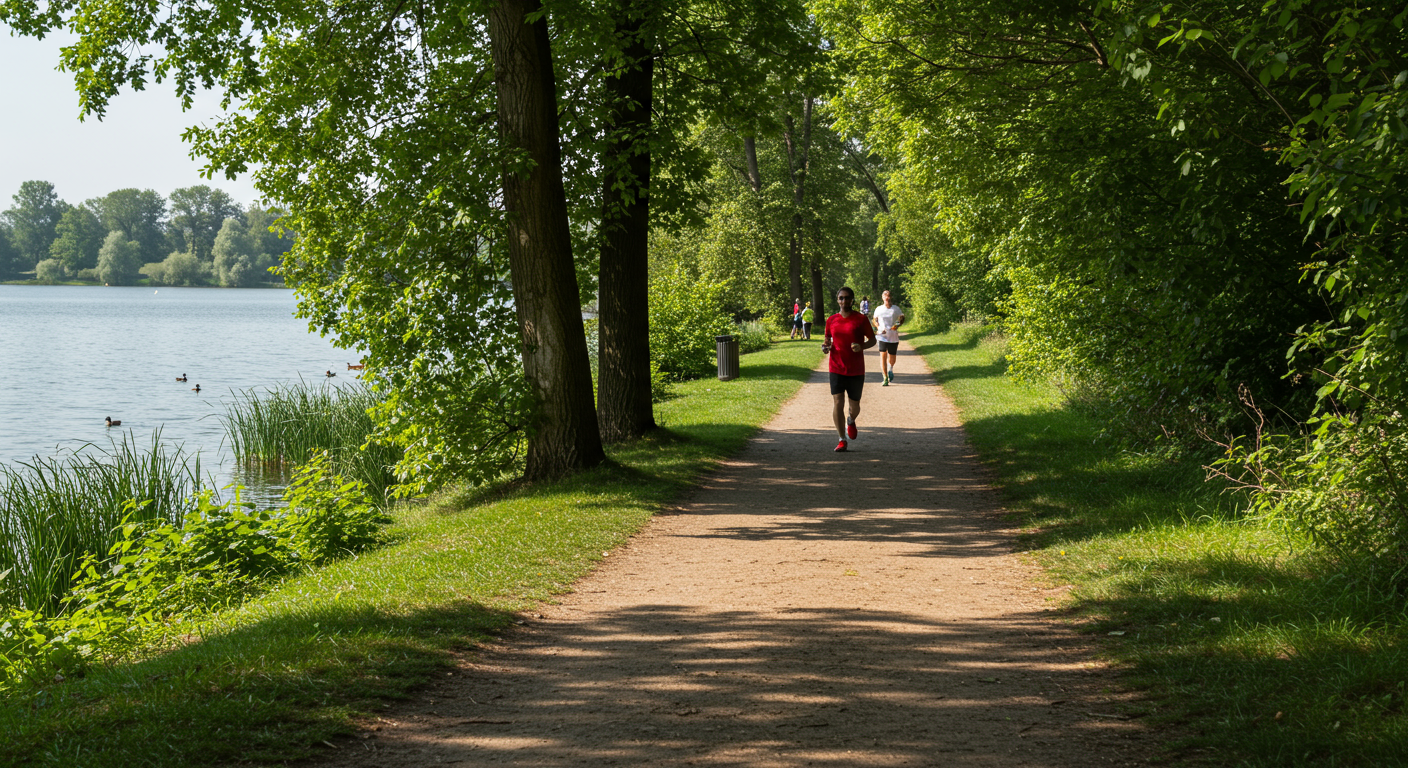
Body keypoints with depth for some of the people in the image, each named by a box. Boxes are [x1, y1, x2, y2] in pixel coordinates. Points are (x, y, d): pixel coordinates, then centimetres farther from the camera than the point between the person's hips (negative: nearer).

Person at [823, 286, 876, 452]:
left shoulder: (860, 319, -2)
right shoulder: (831, 320, 5)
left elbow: (872, 340, 3)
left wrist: (861, 346, -19)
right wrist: (825, 346, -5)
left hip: (856, 370, -1)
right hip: (837, 369, 1)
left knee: (854, 404, 10)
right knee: (837, 402, -12)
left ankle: (851, 421, 46)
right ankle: (842, 440, -6)